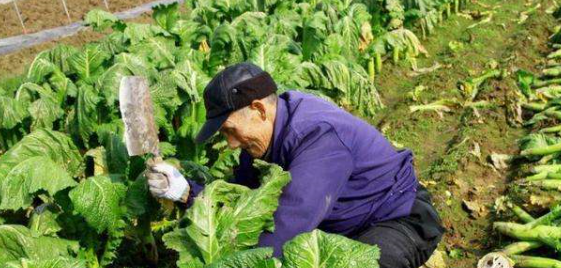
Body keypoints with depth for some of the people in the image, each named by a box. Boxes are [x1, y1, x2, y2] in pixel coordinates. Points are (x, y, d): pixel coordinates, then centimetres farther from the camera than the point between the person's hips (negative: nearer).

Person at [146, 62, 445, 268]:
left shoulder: (319, 137, -34)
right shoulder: (265, 132, -7)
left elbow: (284, 234, -39)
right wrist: (186, 190, -16)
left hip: (401, 221, -8)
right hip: (340, 221, 8)